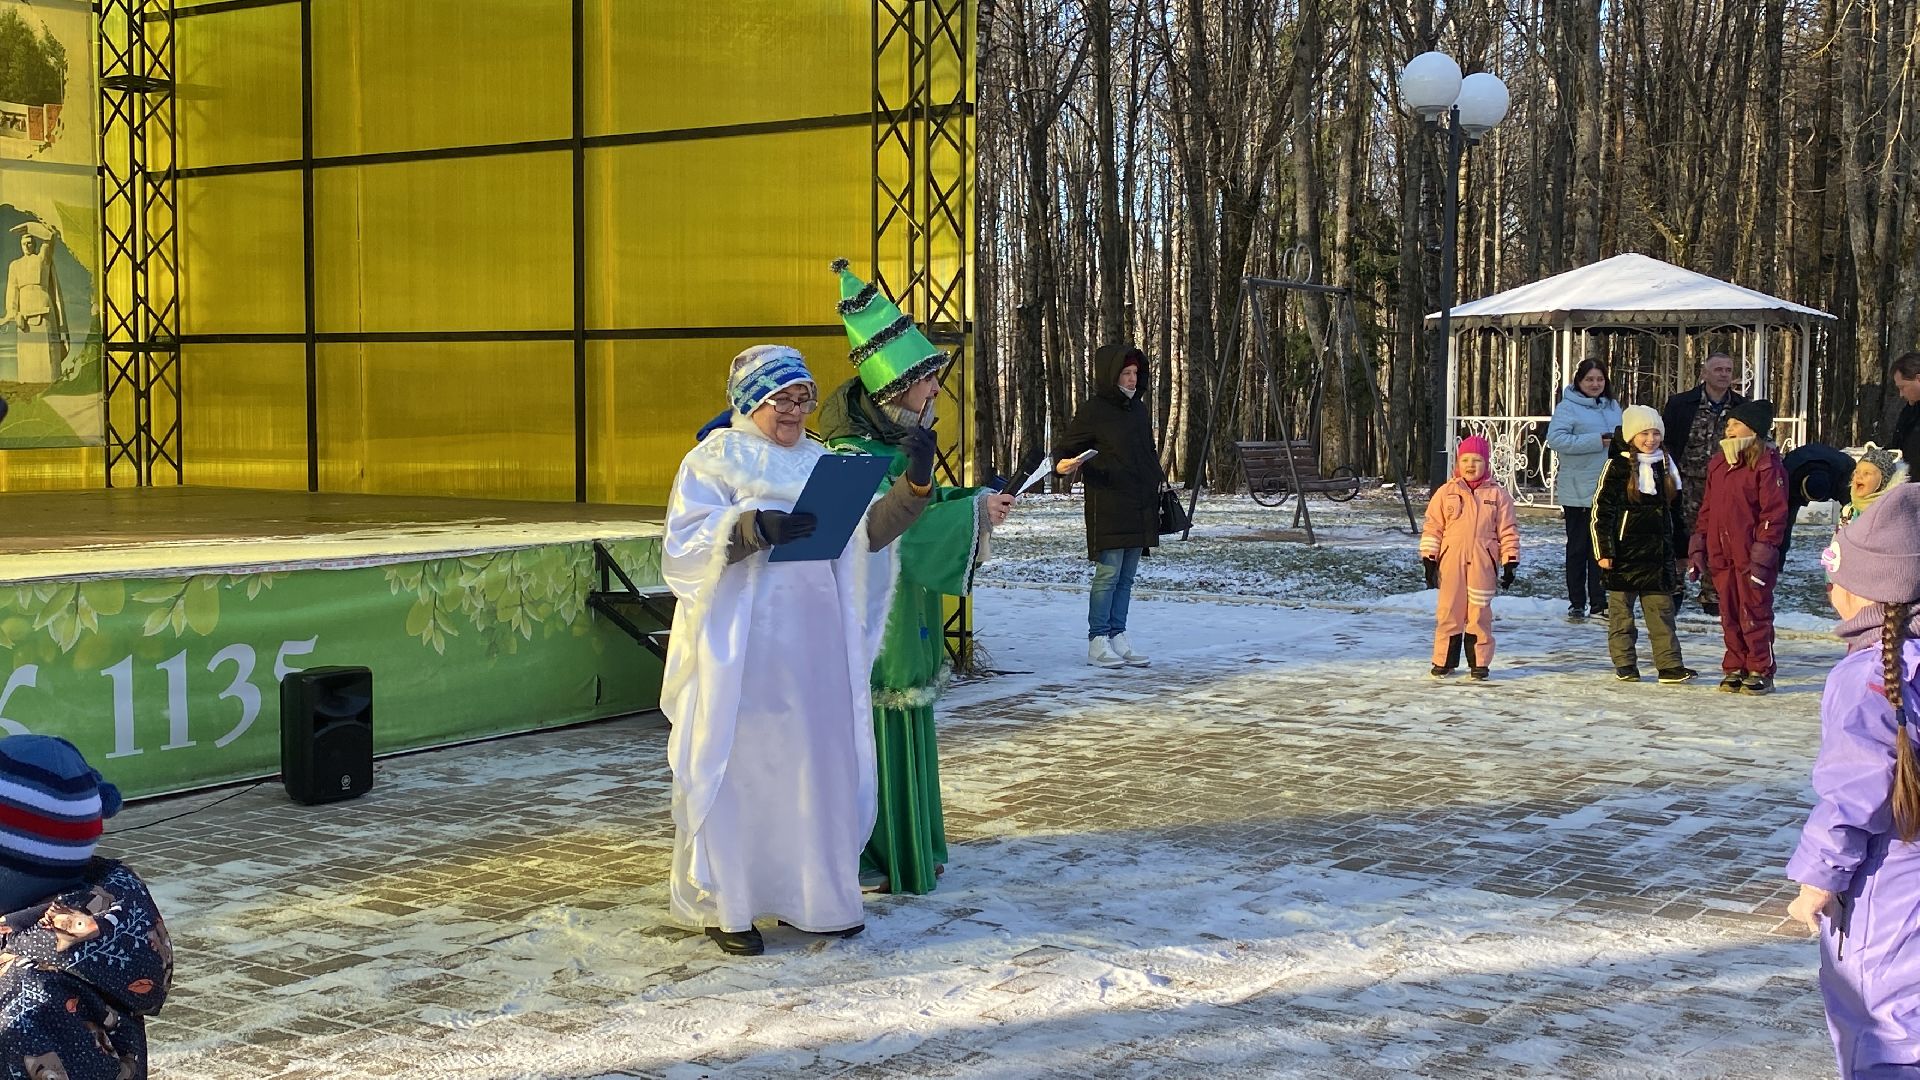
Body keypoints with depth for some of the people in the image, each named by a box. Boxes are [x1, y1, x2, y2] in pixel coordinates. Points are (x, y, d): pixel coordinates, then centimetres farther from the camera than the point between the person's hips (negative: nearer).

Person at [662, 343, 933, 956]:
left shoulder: (818, 462, 15)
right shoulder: (712, 462, -1)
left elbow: (868, 533, 9)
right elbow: (684, 546, -13)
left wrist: (914, 486, -5)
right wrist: (755, 527, -27)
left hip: (815, 649, 5)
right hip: (741, 647, -5)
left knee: (818, 764, 7)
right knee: (738, 767, -1)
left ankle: (808, 895, 20)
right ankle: (723, 905, 11)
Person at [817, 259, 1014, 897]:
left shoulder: (896, 439, 7)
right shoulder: (852, 455, -21)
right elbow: (889, 534, -28)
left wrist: (974, 502, 0)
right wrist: (973, 515, -25)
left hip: (901, 618, 9)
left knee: (904, 723, 15)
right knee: (871, 730, 0)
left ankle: (906, 846, 27)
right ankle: (855, 857, 12)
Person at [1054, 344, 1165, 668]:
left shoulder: (1140, 410, 16)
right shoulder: (1093, 411, -6)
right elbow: (1064, 449, -5)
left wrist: (1159, 480, 15)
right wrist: (1063, 465, -27)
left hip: (1140, 508, 7)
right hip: (1107, 507, -7)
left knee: (1126, 578, 9)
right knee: (1108, 574, -8)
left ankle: (1118, 637, 14)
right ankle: (1098, 642, -3)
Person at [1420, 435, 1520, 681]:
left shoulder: (1497, 495, 4)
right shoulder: (1446, 492, 5)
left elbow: (1508, 531, 6)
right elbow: (1432, 528, 7)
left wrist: (1510, 562, 2)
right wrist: (1429, 559, 2)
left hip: (1483, 563, 0)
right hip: (1451, 561, 1)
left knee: (1480, 612, 3)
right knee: (1448, 611, 3)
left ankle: (1479, 662, 13)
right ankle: (1444, 661, 13)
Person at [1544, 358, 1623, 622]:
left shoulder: (1613, 407, 13)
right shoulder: (1567, 408, -8)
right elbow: (1555, 439, -20)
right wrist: (1597, 441, -21)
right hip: (1578, 492, -6)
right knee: (1578, 548, 2)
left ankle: (1599, 600, 17)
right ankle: (1577, 604, 8)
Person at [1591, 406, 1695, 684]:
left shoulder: (1666, 465, 11)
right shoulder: (1618, 466, -6)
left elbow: (1675, 510, 19)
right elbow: (1601, 511, -7)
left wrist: (1681, 549, 19)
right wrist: (1604, 550, -11)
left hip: (1658, 551, 4)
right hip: (1625, 551, -4)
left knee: (1662, 609, 3)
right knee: (1621, 609, 4)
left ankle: (1670, 665, 4)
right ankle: (1624, 664, 12)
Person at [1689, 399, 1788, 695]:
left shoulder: (1767, 464, -7)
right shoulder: (1718, 465, 16)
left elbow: (1774, 512, -11)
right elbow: (1707, 508, 20)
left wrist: (1762, 553, -16)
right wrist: (1698, 545, 13)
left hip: (1751, 556, -7)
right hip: (1721, 554, 7)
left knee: (1754, 613, -1)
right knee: (1729, 615, 10)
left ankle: (1760, 671, 8)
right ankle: (1734, 669, 19)